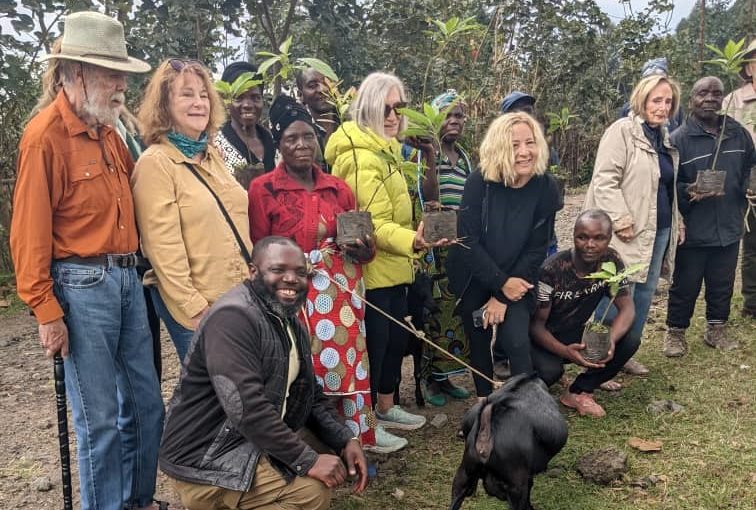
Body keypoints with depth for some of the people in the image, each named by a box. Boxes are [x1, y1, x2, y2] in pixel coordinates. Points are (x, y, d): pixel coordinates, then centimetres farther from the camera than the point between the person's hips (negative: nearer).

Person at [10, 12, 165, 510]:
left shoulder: (108, 131, 11)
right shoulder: (46, 135, -11)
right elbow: (30, 231, -13)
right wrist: (47, 311, -13)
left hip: (127, 278, 8)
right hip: (82, 285, -7)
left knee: (146, 403, 15)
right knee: (100, 418, 4)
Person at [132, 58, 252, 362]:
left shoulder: (211, 155, 11)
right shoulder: (155, 163, -11)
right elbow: (164, 249, -15)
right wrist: (195, 310, -16)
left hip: (239, 294, 7)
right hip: (199, 307, -7)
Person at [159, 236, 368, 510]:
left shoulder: (291, 324, 11)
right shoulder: (233, 318, -20)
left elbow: (310, 395, 13)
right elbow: (247, 408, -28)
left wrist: (345, 439, -2)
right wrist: (307, 460, -24)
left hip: (258, 443, 10)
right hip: (206, 460, -10)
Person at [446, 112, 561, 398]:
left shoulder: (546, 189, -14)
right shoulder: (479, 182, -19)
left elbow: (536, 249, -11)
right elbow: (468, 241, -17)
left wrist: (503, 296, -15)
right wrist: (501, 283, -20)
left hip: (515, 281, 0)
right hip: (473, 280, 0)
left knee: (517, 341, -16)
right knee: (479, 343, 11)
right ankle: (484, 400, 33)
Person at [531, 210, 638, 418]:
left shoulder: (611, 261, -12)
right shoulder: (552, 269, -26)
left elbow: (627, 308, -12)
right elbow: (536, 324, -22)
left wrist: (610, 340, -33)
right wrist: (565, 351, -41)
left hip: (576, 333, 5)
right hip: (544, 338, -5)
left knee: (630, 341, -18)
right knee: (550, 370, -35)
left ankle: (577, 392, -2)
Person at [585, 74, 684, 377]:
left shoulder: (664, 137, 16)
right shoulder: (623, 130, -10)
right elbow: (604, 181, -18)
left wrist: (677, 221, 20)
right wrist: (621, 221, -21)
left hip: (659, 231, 9)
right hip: (629, 233, -9)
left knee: (645, 293, 14)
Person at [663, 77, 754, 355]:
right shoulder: (678, 138, -10)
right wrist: (688, 191, -26)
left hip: (729, 228, 5)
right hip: (693, 230, -4)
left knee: (723, 285, 17)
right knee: (685, 286, 7)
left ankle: (716, 328, 35)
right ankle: (675, 332, 24)